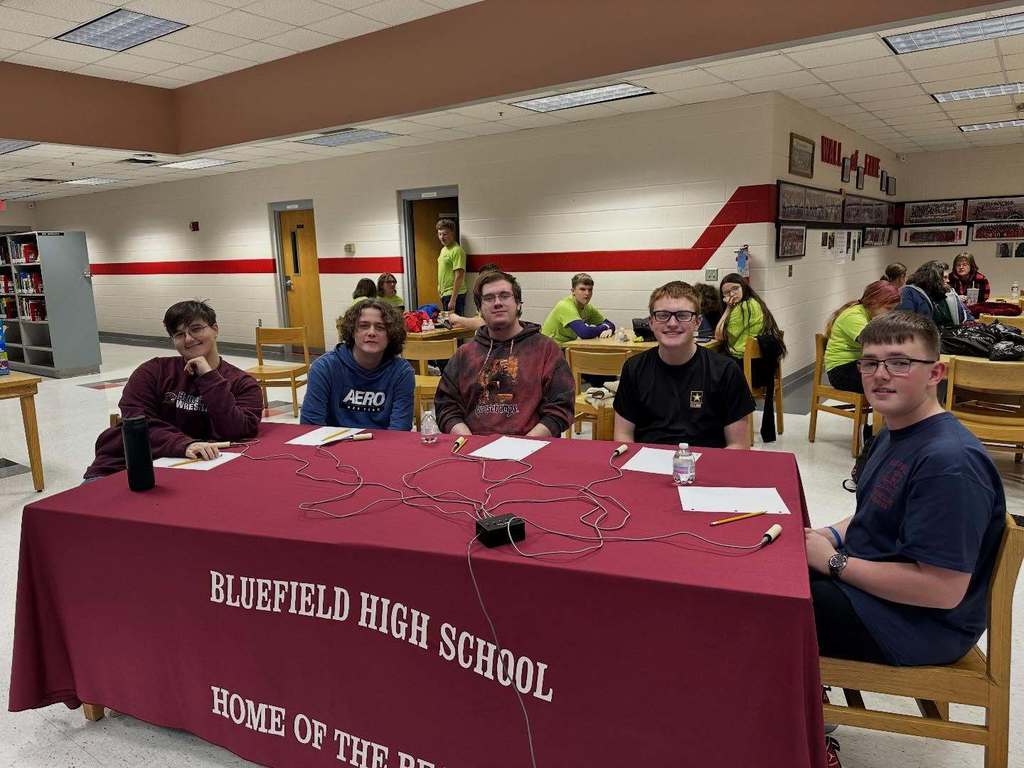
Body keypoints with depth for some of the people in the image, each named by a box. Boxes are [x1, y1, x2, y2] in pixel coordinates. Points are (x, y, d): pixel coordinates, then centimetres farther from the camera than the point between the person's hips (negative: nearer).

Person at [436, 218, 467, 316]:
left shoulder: (456, 250, -15)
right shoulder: (443, 249, 15)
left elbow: (459, 277, -20)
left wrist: (453, 300, -23)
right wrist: (440, 290, 18)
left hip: (454, 294, -9)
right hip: (445, 294, 9)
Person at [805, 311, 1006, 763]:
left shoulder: (949, 462, -27)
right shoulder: (894, 434, 5)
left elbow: (942, 590, -30)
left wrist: (834, 562, -20)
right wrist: (834, 536, -1)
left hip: (918, 627, -10)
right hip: (866, 583, 10)